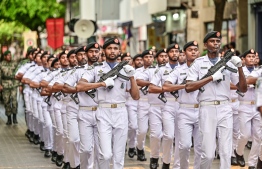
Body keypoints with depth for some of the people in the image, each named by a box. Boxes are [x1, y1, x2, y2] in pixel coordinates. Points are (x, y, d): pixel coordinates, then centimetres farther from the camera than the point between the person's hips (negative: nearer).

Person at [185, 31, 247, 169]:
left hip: (225, 109, 2)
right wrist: (211, 77, -13)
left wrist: (240, 67, -7)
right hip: (207, 109, -2)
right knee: (208, 154, -1)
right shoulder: (198, 63, 4)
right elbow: (188, 87, -8)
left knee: (226, 152, 1)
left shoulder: (228, 63, 9)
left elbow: (243, 89, 6)